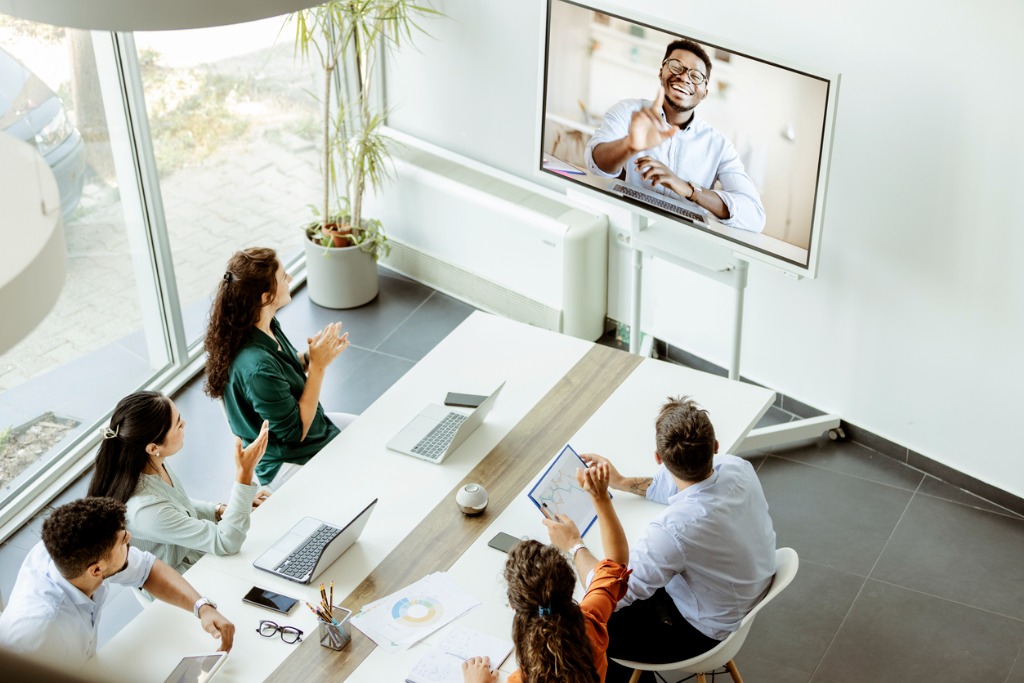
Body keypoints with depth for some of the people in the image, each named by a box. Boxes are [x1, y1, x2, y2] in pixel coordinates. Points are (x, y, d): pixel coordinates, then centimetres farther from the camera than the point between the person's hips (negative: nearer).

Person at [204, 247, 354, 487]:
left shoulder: (265, 324, -10)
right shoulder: (256, 367, -36)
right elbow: (296, 431, -25)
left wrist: (309, 356, -11)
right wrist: (318, 366, -25)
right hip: (291, 465, -8)